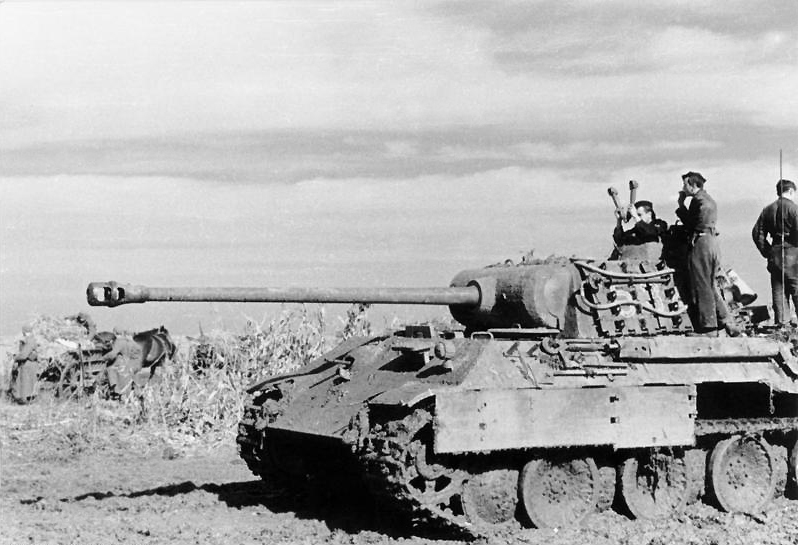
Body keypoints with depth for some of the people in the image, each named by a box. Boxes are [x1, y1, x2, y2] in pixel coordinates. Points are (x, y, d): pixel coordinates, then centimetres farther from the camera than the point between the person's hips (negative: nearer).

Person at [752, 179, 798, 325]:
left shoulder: (767, 210, 10)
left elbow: (757, 233, 9)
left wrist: (767, 252, 12)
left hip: (774, 255, 6)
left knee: (778, 292, 9)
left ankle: (781, 323, 9)